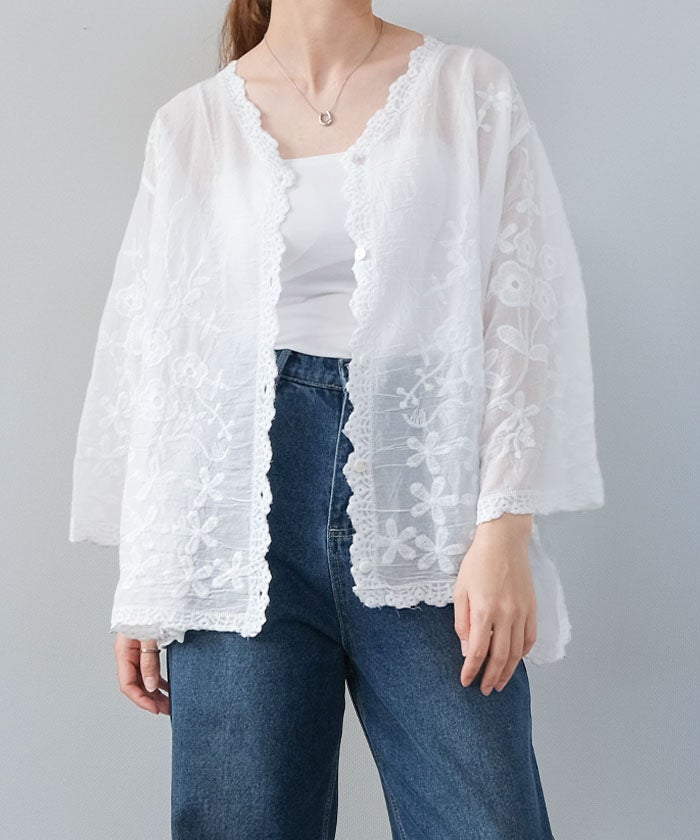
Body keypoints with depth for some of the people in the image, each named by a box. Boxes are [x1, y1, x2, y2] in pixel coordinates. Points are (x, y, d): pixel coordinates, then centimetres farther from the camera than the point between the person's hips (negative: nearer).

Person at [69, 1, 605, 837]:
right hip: (244, 510, 1)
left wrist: (505, 531, -9)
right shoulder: (190, 126, 10)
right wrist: (143, 587, 6)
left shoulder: (472, 89, 9)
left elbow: (526, 313, 1)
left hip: (424, 506, 0)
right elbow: (148, 353, 9)